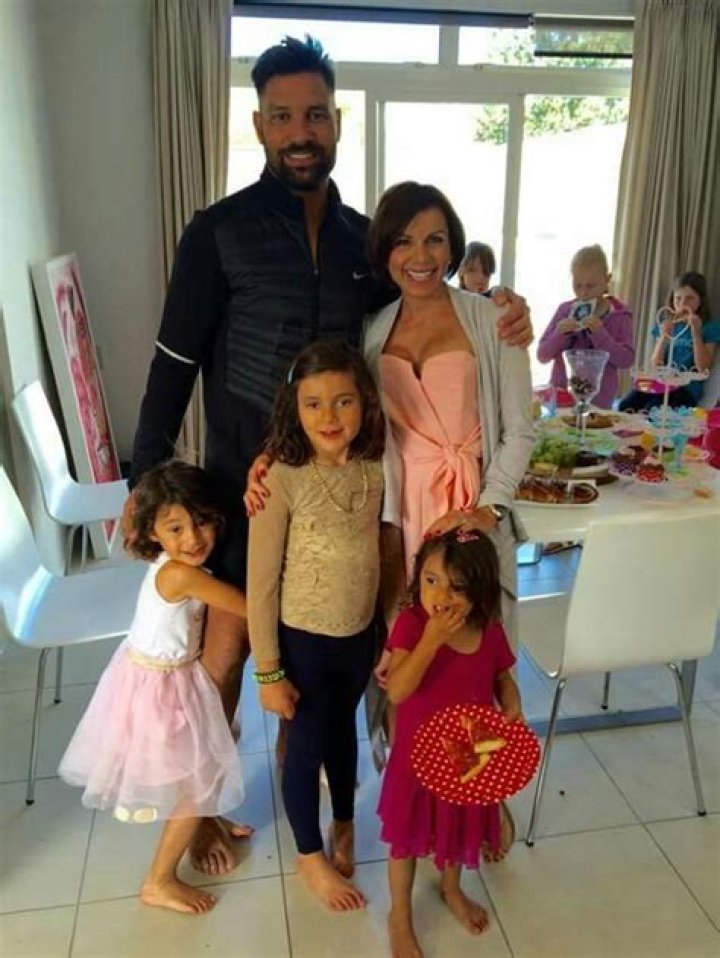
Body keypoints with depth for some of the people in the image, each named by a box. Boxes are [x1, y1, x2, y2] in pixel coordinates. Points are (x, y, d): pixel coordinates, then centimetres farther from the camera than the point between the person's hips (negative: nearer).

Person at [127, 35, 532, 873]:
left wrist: (498, 327, -5)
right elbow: (175, 362, -7)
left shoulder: (363, 237, 5)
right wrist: (145, 478, -8)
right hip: (241, 482, -3)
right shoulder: (219, 231, -7)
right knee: (227, 647, 8)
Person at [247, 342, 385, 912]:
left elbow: (376, 554, 5)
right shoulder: (282, 479, -23)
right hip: (303, 640, -4)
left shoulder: (375, 470, -9)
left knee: (344, 732, 26)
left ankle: (345, 825, 52)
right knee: (307, 745, 16)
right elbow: (261, 583, -17)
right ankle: (311, 855, 40)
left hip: (360, 636, 4)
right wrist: (268, 672, -13)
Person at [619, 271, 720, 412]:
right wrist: (664, 337, -6)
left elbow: (703, 369, -5)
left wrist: (696, 333, -11)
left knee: (650, 412, -33)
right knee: (623, 407, -27)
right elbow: (655, 366, 9)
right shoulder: (665, 325, 15)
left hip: (687, 388, -3)